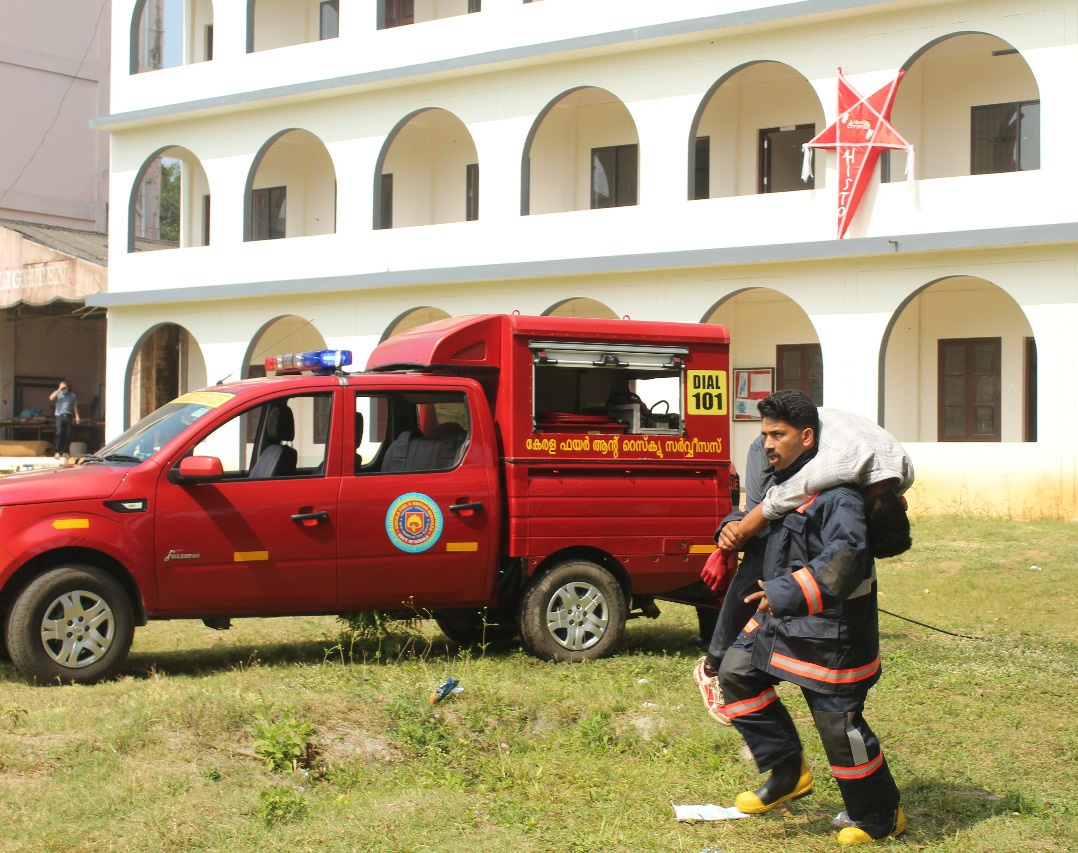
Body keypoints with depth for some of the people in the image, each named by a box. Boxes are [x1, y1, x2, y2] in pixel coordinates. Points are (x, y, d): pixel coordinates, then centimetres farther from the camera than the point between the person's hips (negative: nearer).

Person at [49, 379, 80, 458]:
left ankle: (66, 451, 9)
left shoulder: (72, 395, 14)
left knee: (68, 435, 0)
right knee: (59, 433, -14)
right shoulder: (58, 394, 8)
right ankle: (57, 452, -14)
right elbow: (51, 398, -11)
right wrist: (59, 389, -11)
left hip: (68, 416, 2)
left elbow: (75, 406, 15)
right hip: (60, 416, -2)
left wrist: (76, 416, 5)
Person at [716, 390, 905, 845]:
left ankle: (880, 816, 19)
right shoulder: (782, 481, 8)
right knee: (737, 672, 12)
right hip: (780, 621, 10)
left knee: (839, 722, -2)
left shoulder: (836, 493, -22)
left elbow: (846, 558, -34)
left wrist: (788, 593, -39)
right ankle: (788, 771, 21)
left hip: (830, 633, -9)